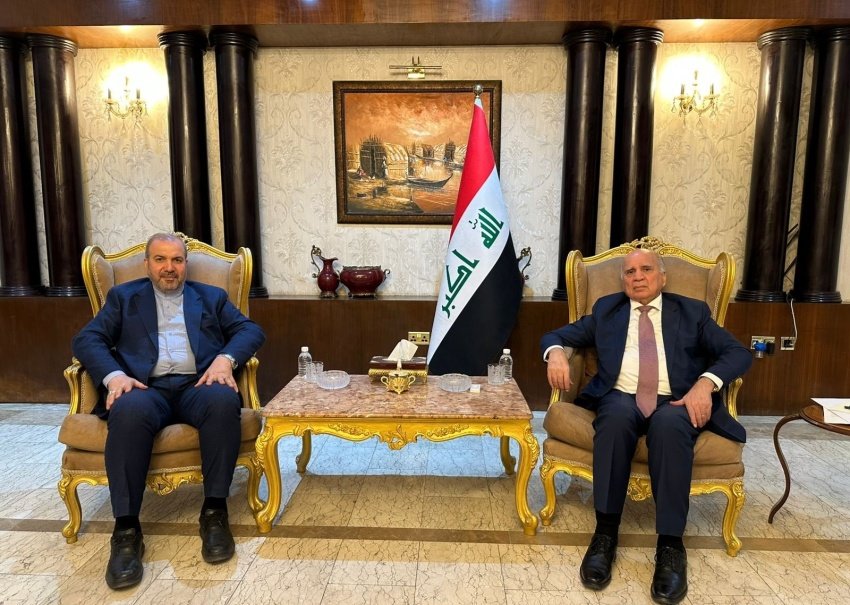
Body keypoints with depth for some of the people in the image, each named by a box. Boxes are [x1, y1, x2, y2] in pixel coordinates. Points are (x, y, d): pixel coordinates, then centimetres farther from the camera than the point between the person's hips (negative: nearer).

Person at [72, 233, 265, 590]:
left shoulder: (211, 297, 23)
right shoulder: (123, 296, 22)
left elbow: (251, 330, 11)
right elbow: (86, 339, 10)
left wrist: (225, 358, -10)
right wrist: (113, 375, -11)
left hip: (197, 385, 0)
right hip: (146, 388, 0)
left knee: (223, 401, -35)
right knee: (130, 411, -36)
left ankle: (214, 511, -22)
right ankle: (126, 529, -27)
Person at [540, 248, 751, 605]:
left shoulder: (692, 312, 17)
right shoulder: (606, 309, 19)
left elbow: (738, 353, 6)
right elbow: (555, 335, 17)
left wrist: (706, 383, -14)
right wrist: (556, 353, -9)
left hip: (675, 402, 0)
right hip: (621, 398, 1)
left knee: (669, 424, -36)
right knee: (617, 416, -35)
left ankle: (670, 544, -28)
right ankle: (606, 532, -25)